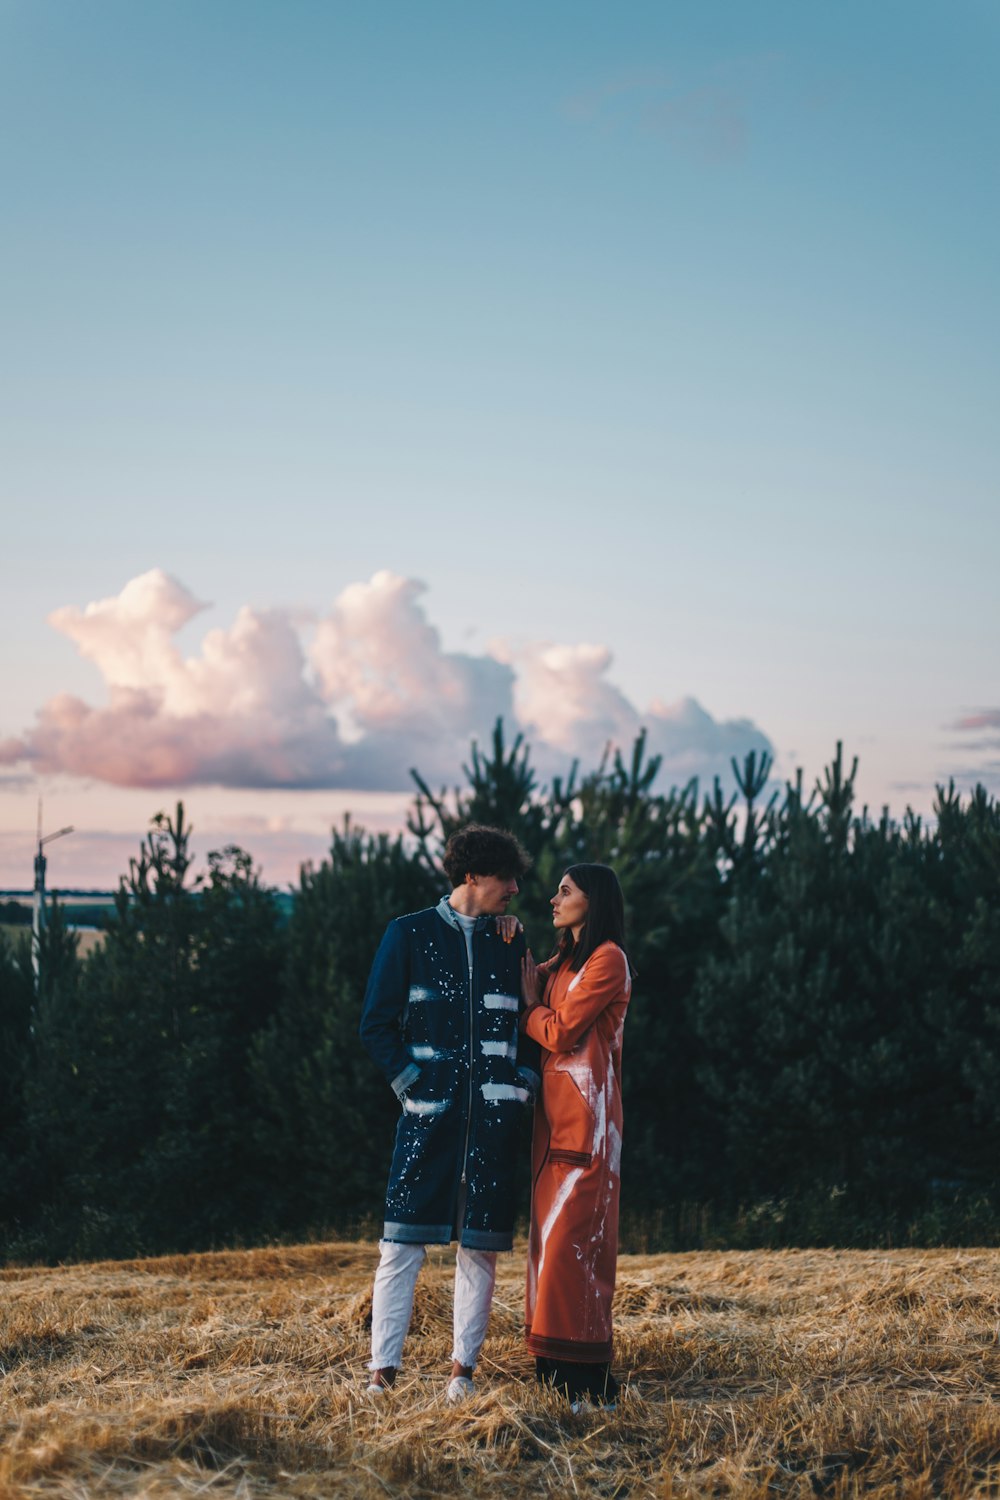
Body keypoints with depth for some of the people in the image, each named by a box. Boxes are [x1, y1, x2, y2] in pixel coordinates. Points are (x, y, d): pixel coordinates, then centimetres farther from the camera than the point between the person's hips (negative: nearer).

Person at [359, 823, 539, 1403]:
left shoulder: (510, 941, 12)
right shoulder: (409, 935, 3)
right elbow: (377, 1023, 2)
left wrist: (524, 1082, 5)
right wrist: (410, 1082, -5)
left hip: (494, 1117, 3)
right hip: (430, 1114, -3)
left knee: (480, 1246, 4)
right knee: (403, 1243, -5)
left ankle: (463, 1371, 13)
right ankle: (383, 1373, 0)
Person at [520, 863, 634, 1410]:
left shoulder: (608, 959, -8)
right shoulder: (562, 963, 21)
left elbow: (560, 1033, -12)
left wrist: (530, 1004, 3)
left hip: (584, 1117, -9)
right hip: (554, 1115, 9)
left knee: (570, 1238, -11)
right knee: (554, 1235, 7)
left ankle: (585, 1382, -9)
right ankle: (558, 1369, 9)